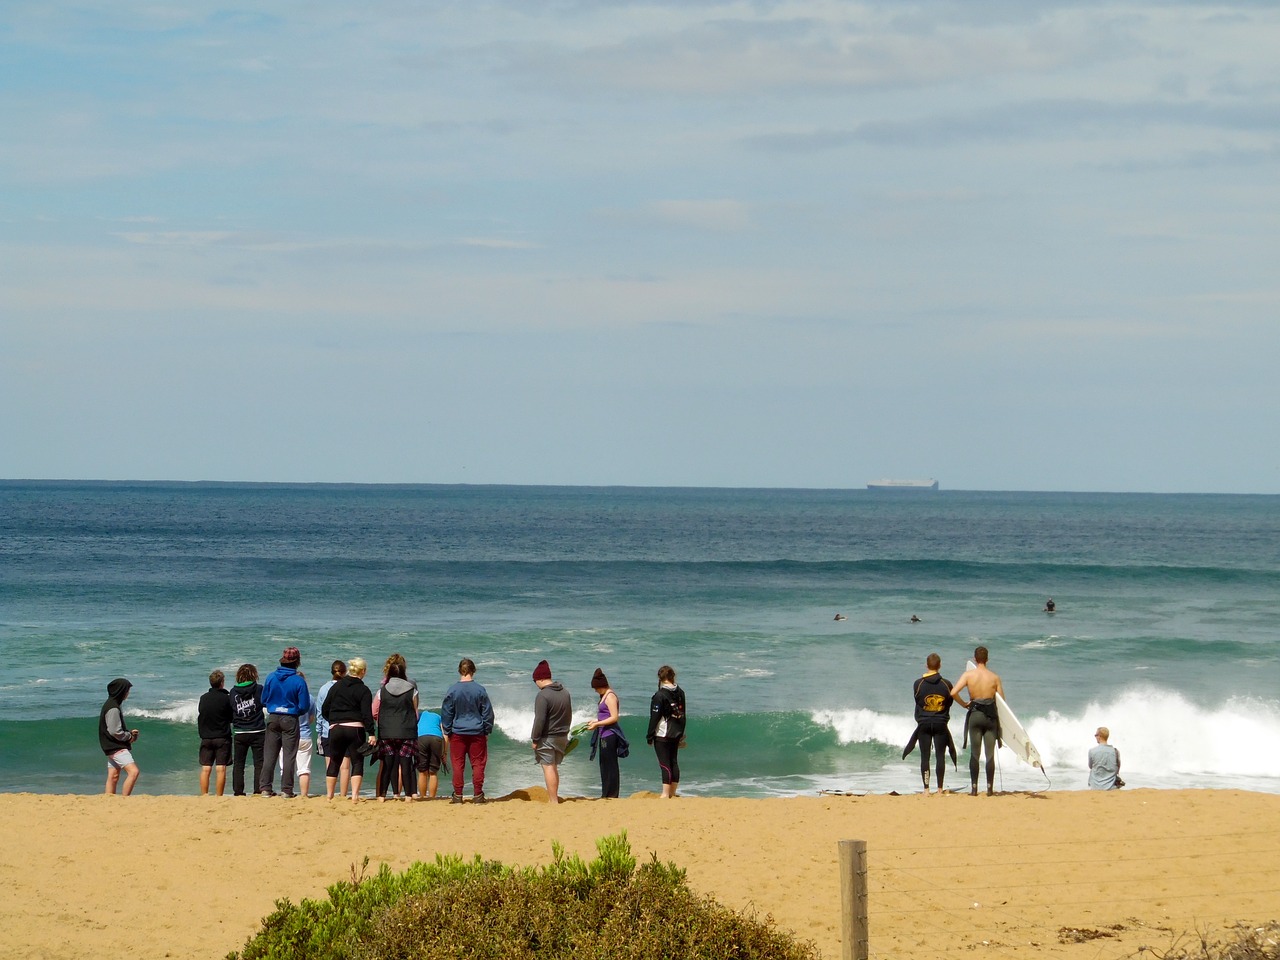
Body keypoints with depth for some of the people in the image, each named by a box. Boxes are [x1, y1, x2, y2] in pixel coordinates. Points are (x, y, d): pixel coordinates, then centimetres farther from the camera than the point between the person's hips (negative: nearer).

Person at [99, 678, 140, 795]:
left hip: (113, 747, 11)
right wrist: (129, 737, -6)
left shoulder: (113, 705, 15)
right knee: (133, 772, -18)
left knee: (113, 777, 11)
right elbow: (115, 732, -21)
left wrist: (129, 733, 10)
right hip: (116, 747, -11)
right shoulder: (113, 709, -18)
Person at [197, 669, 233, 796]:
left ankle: (204, 795, 2)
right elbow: (232, 718, 1)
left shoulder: (203, 698, 3)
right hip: (222, 737, -3)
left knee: (205, 768, 4)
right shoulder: (226, 698, -7)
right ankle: (219, 796, -6)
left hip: (206, 738, 3)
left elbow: (200, 714, 12)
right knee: (221, 769, -3)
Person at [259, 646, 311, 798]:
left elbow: (263, 700, 6)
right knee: (289, 755, 2)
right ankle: (286, 789, 1)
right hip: (290, 720, -3)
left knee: (269, 754, 8)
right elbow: (304, 706, -8)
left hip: (273, 719, 3)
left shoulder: (271, 677, -2)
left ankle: (266, 788, 7)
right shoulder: (299, 681, -11)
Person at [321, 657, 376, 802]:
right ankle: (355, 795, -12)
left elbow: (325, 710, 11)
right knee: (357, 763, 1)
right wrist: (371, 734, -14)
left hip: (335, 729, 4)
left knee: (334, 763, 14)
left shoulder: (336, 687, 8)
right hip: (356, 729, -4)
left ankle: (329, 795, 17)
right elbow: (367, 714, -13)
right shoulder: (363, 690, -5)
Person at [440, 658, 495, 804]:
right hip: (477, 733, 0)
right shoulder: (480, 690, -4)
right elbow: (488, 713, 2)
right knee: (478, 764, 5)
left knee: (457, 764, 5)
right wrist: (487, 731, 12)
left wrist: (447, 732, 12)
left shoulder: (452, 691, -4)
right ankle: (477, 795, 4)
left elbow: (446, 714, 2)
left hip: (458, 733, 0)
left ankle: (457, 795, 5)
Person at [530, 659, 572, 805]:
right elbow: (569, 716, 17)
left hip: (547, 738, -8)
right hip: (562, 737, 8)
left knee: (549, 768, -4)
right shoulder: (565, 692, 7)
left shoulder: (542, 696, -18)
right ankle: (554, 797, 22)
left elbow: (539, 720, -20)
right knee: (554, 768, 17)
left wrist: (535, 739, -13)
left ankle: (553, 801, -5)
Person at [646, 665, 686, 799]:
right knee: (674, 762, 12)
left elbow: (654, 717, -13)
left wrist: (650, 736, -6)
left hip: (662, 734, -6)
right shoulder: (680, 693, 6)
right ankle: (672, 793, 17)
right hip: (676, 734, 6)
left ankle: (665, 794, -9)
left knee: (665, 764, -6)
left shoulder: (659, 695, -14)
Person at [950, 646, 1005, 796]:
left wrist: (964, 704, 2)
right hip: (991, 716, 0)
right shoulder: (995, 677, -2)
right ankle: (990, 787, 3)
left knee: (974, 753, 5)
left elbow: (953, 693, -14)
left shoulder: (968, 675, -4)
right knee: (990, 754, 5)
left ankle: (974, 788, 3)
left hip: (975, 715, 0)